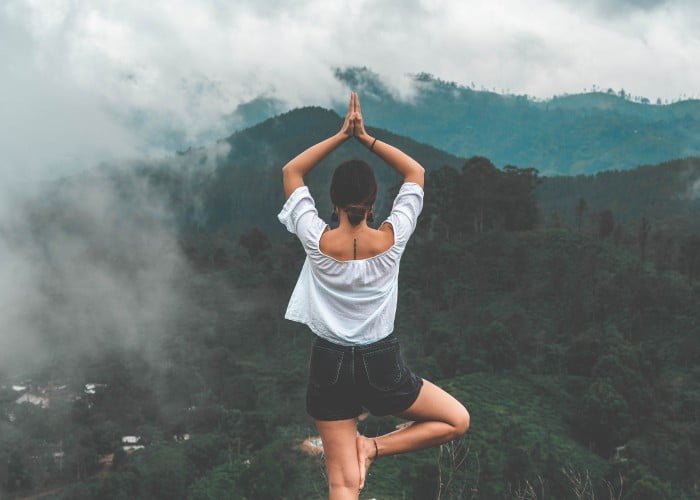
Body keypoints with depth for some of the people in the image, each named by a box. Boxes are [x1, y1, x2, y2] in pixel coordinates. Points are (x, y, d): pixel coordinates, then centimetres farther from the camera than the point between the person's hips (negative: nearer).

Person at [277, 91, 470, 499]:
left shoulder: (318, 241, -12)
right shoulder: (391, 239, -12)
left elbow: (291, 172, 2)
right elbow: (416, 172, 3)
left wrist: (341, 136, -1)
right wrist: (365, 137, -2)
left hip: (330, 366, 2)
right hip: (382, 365, -1)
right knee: (458, 420, 19)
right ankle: (374, 447, 2)